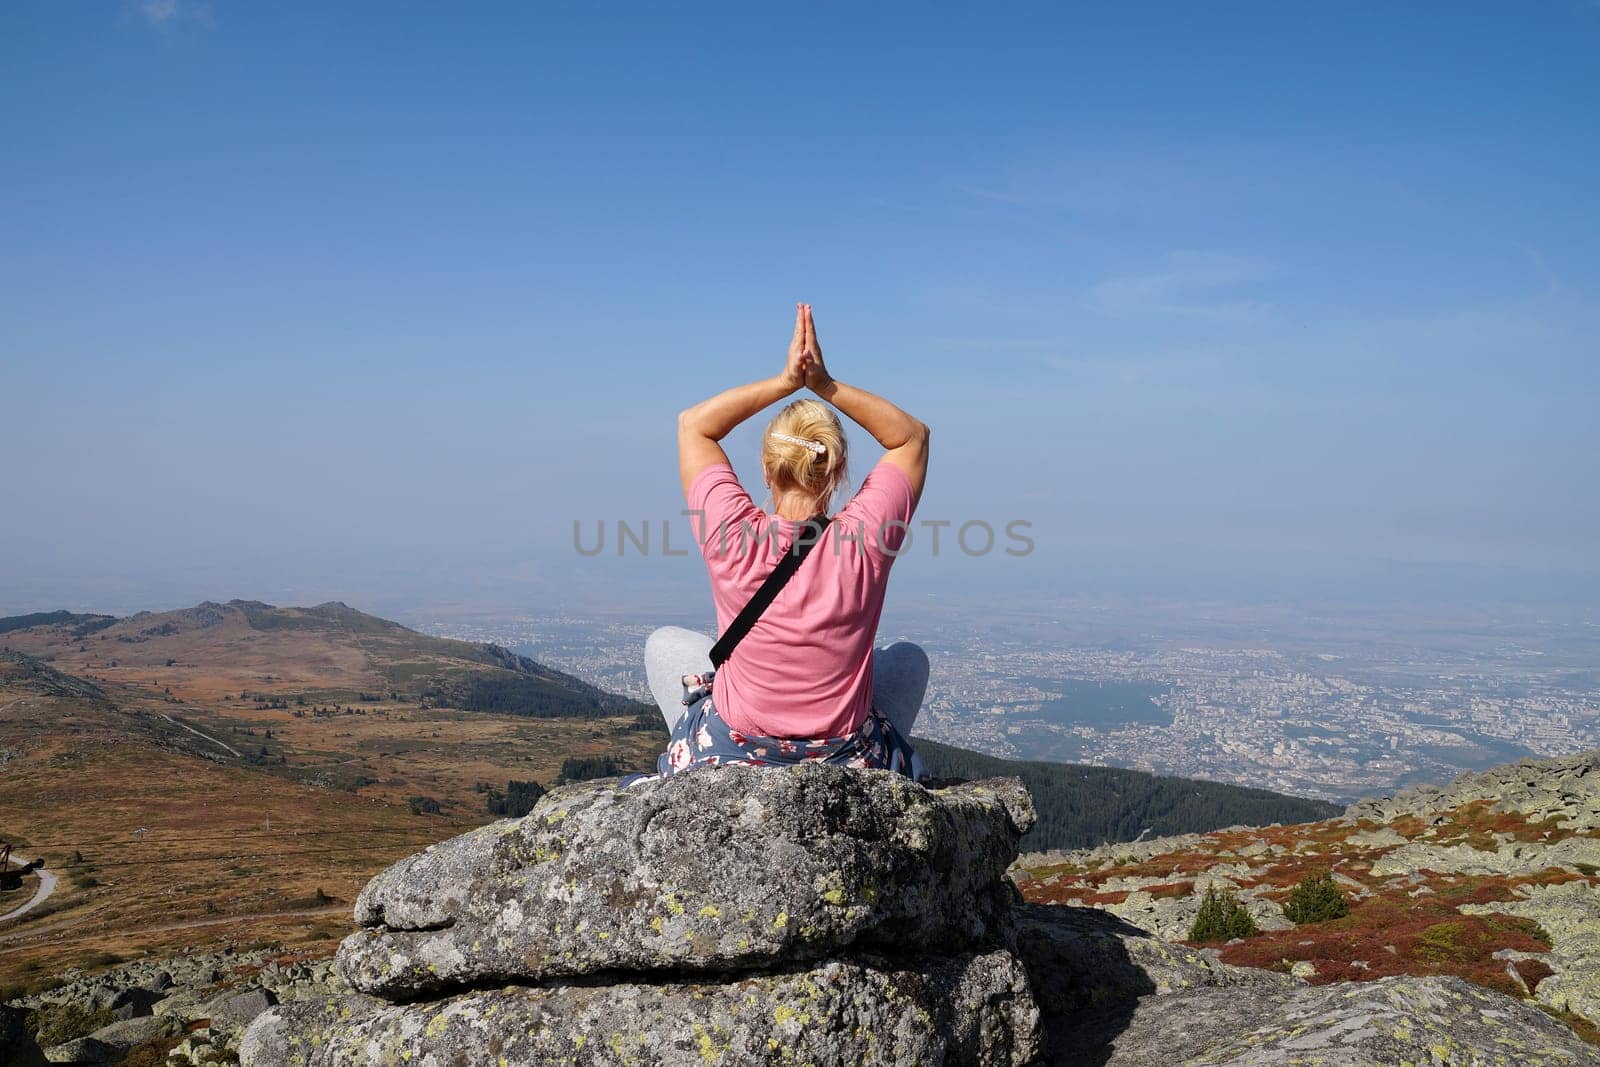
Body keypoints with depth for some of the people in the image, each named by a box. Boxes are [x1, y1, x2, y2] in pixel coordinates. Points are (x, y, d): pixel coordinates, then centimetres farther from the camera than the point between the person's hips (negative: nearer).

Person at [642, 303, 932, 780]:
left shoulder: (734, 536, -19)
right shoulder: (864, 539, -17)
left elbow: (693, 424, 0)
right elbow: (913, 436, 2)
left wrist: (786, 380, -5)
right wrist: (826, 384, -8)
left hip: (727, 760, -1)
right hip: (848, 768, 1)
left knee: (665, 643, 26)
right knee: (910, 658, 31)